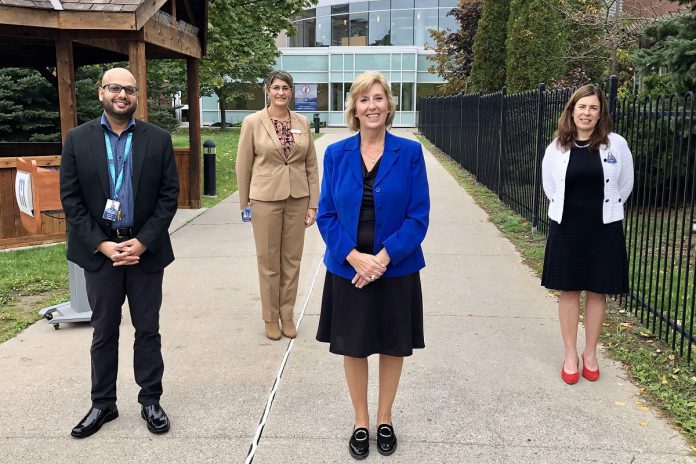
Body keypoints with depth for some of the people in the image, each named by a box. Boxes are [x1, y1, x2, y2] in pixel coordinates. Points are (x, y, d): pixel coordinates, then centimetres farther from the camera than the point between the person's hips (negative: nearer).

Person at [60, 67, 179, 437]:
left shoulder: (158, 139, -1)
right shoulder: (78, 139, 0)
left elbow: (169, 196, -3)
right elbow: (70, 199, -2)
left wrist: (142, 242, -11)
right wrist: (102, 245, -10)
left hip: (146, 250, 0)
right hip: (99, 250, 1)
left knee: (148, 330, 9)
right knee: (104, 332, 12)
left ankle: (150, 400, 23)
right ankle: (102, 403, 26)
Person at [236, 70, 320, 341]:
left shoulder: (302, 122, 4)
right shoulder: (253, 122, -4)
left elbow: (311, 166, 6)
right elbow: (243, 165, 0)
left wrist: (313, 204, 2)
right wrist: (244, 204, 2)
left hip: (297, 199, 3)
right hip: (266, 199, -3)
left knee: (292, 259, 10)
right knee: (268, 260, 6)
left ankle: (287, 315, 25)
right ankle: (271, 318, 22)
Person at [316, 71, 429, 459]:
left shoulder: (410, 152, -6)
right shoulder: (336, 154, -1)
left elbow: (418, 216, -9)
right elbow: (327, 215, -2)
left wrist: (383, 257, -18)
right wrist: (354, 257, -16)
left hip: (396, 269, -1)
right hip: (348, 269, 1)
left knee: (393, 347, 13)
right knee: (353, 348, 12)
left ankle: (385, 419, 35)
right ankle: (361, 422, 32)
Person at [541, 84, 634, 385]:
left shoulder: (616, 144, -6)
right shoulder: (556, 149, -3)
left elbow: (625, 185, 7)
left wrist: (605, 211, 11)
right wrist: (570, 210, 9)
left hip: (603, 230, 0)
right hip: (566, 229, 1)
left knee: (597, 292, 9)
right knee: (569, 291, 8)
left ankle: (590, 354, 25)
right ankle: (570, 355, 21)